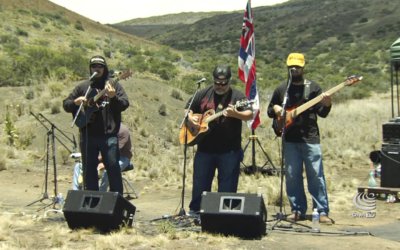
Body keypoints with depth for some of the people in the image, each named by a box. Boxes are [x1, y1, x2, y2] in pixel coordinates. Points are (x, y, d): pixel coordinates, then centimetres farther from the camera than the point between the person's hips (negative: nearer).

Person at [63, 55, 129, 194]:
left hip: (108, 134, -3)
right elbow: (65, 104, 15)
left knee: (113, 167, -7)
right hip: (88, 135, 3)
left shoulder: (113, 85, 8)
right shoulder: (83, 87, 14)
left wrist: (113, 97, -23)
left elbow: (125, 104, -3)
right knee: (89, 169, 7)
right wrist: (75, 102, -7)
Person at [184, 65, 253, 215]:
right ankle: (195, 211, 22)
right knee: (200, 183, 10)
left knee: (228, 185, 3)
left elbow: (250, 115, -15)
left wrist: (235, 114, -34)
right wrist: (190, 118, -3)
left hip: (229, 150, -3)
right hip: (205, 148, 3)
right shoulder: (204, 94, 7)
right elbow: (188, 108, 18)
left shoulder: (237, 96, -4)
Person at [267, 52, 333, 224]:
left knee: (316, 175, -4)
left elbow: (322, 113, -1)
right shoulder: (281, 89, 10)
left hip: (310, 138, -3)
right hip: (289, 139, 3)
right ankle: (298, 210, 14)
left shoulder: (313, 87, 3)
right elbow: (269, 110, 18)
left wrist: (327, 104, -22)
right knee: (292, 176, 4)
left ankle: (322, 211, 1)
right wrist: (275, 109, -4)